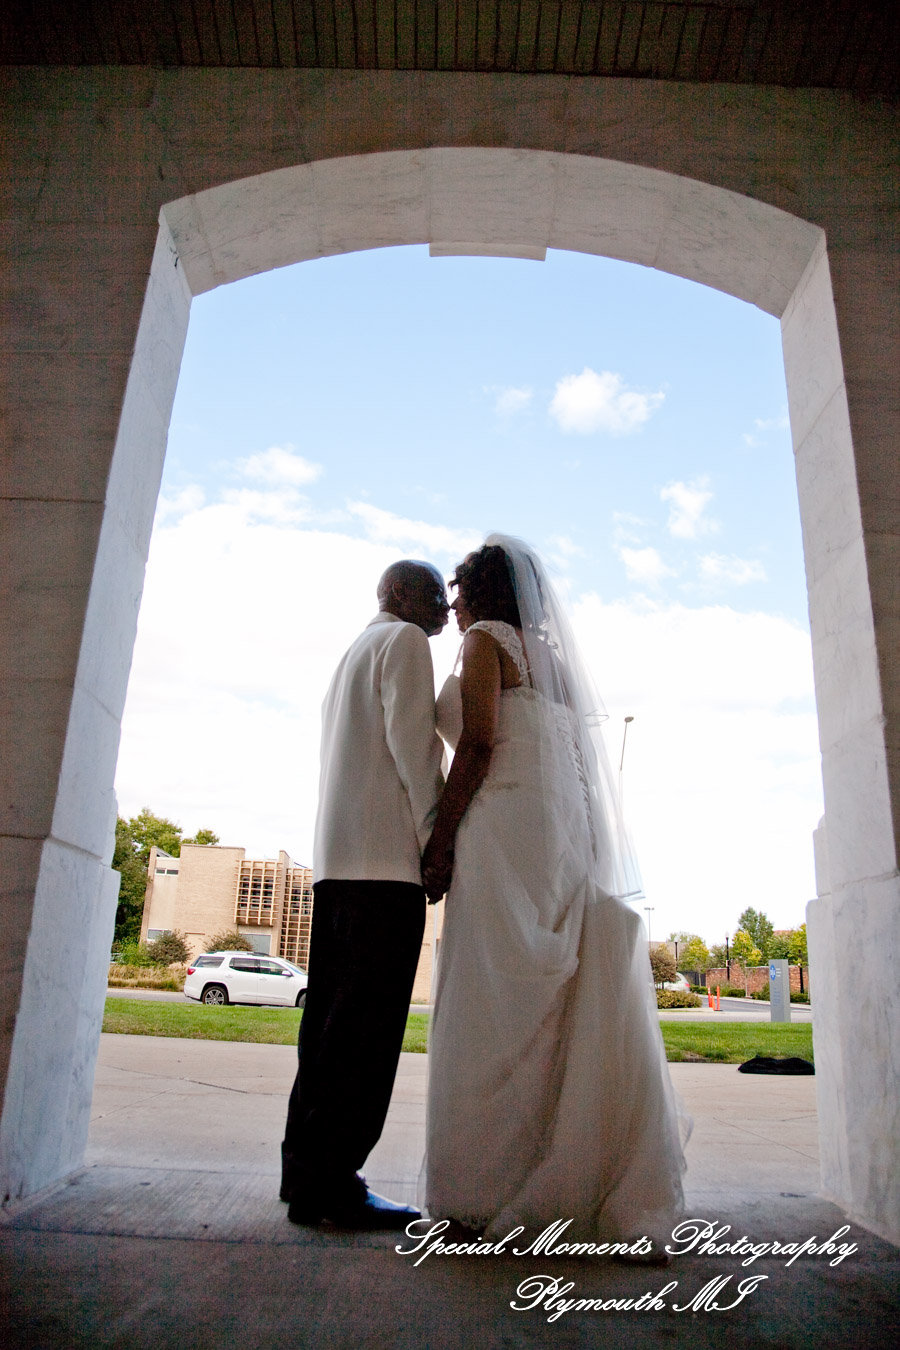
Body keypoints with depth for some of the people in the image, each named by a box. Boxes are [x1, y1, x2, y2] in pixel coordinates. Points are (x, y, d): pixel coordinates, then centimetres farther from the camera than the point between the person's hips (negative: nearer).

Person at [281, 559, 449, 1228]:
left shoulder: (352, 654, 29)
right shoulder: (404, 641, 1)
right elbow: (411, 740, -11)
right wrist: (441, 839, -10)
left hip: (336, 858, 10)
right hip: (386, 854, -9)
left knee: (333, 1016, 10)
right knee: (367, 1022, -9)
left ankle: (307, 1167, 14)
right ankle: (330, 1178, -7)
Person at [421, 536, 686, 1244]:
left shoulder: (486, 639, 3)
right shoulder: (548, 654, 26)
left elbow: (479, 743, -11)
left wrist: (442, 838, -12)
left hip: (507, 826, -8)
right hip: (563, 835, 9)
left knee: (497, 1003, -8)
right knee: (551, 1007, 6)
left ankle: (491, 1192, -5)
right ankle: (558, 1184, 9)